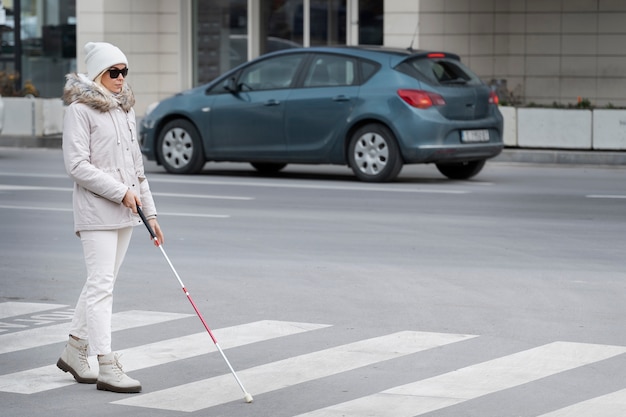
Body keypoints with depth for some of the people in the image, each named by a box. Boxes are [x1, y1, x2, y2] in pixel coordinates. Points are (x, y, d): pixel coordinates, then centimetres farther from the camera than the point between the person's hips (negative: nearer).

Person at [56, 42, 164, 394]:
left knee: (102, 282, 12)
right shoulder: (80, 110, -9)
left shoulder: (125, 110, 16)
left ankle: (75, 351, 24)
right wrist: (121, 192, -17)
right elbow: (77, 165, -16)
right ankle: (107, 366, -10)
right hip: (96, 210, -8)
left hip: (125, 212, 8)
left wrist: (150, 212, 15)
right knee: (102, 283, -10)